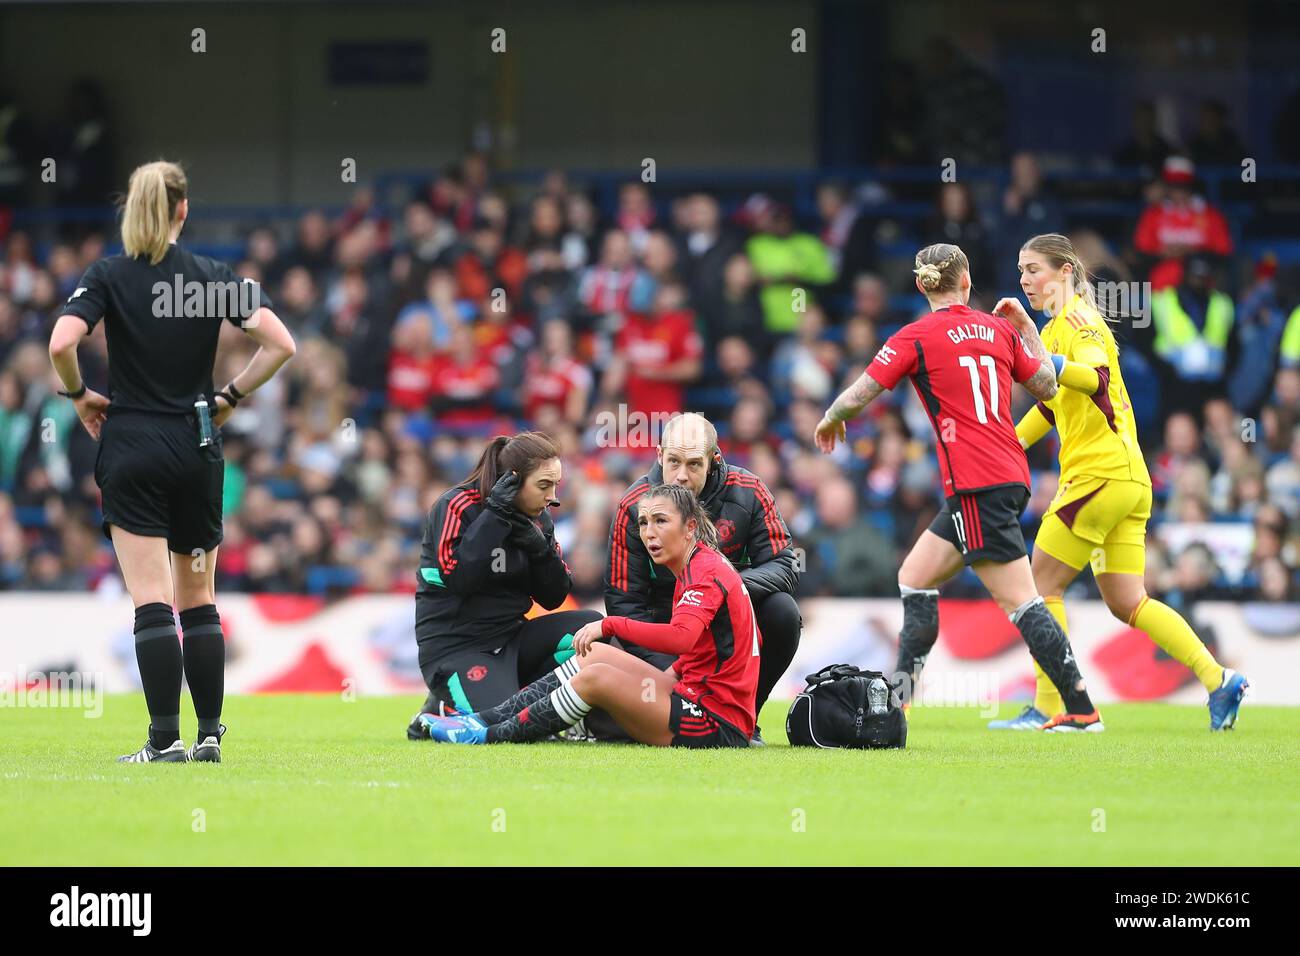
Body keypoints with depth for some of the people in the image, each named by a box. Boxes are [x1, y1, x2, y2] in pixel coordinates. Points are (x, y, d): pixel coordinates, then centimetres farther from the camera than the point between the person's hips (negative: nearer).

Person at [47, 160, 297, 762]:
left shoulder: (108, 276, -5)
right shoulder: (215, 277, 1)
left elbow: (61, 344, -18)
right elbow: (280, 344, -5)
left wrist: (79, 395, 0)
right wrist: (230, 397, 7)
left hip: (131, 447, -2)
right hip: (197, 447, 2)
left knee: (152, 599, -5)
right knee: (198, 600, 12)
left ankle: (165, 739, -11)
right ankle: (209, 734, 11)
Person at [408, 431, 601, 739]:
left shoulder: (538, 519, 8)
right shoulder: (457, 507, -11)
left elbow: (553, 597, 6)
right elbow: (456, 579, -25)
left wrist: (540, 548, -11)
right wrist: (495, 517, -24)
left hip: (510, 638, 7)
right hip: (454, 647, -7)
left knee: (590, 626, -12)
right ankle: (440, 711, 3)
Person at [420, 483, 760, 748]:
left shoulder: (705, 573, -15)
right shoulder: (693, 571, 16)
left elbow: (681, 637, -34)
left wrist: (610, 625, -27)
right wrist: (673, 673, 12)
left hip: (719, 726, -10)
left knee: (596, 677, -18)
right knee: (596, 654, 7)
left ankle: (490, 735, -7)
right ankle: (485, 719, 4)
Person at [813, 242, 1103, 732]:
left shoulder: (917, 337, -6)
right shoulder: (998, 329, 10)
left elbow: (858, 395, -5)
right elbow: (1047, 385, 17)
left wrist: (830, 419, 17)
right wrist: (1028, 327, 29)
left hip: (978, 487, -7)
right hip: (1011, 475, 7)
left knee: (1020, 602, -7)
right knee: (915, 577, 14)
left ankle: (1081, 710, -10)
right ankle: (897, 698, 13)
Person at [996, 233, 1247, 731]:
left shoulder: (1078, 320, -9)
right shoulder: (1056, 327, 20)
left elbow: (1096, 376, -29)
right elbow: (1052, 402, 32)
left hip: (1102, 474, -9)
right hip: (1126, 479, 9)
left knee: (1043, 583, -4)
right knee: (1126, 602, 7)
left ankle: (1046, 708, -4)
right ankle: (1218, 680, 1)